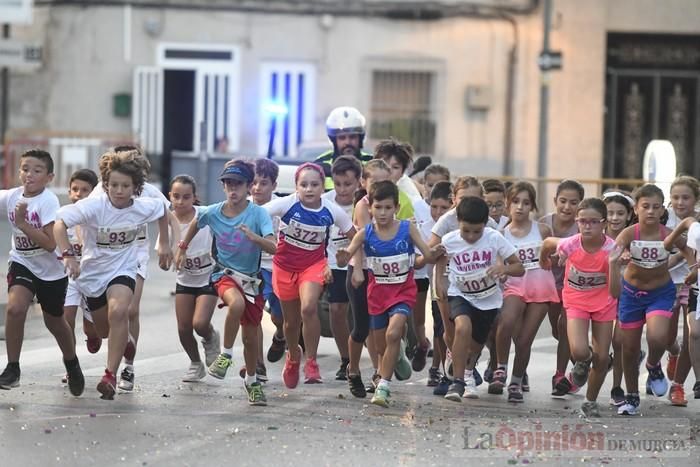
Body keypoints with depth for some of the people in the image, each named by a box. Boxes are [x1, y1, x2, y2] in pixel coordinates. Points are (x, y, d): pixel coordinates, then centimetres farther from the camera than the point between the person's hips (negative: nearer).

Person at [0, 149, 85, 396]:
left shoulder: (48, 201, -24)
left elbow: (50, 244, -30)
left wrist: (22, 222, -34)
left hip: (51, 268, -2)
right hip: (22, 263, 2)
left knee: (54, 322, 16)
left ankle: (72, 363, 45)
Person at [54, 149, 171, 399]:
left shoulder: (144, 208, -15)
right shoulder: (93, 206, -24)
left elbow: (163, 210, 9)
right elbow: (60, 223, -32)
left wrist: (164, 244, 12)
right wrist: (68, 255, -44)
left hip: (122, 270, -1)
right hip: (91, 272, 1)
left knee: (118, 312, -31)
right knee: (103, 330, 16)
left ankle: (110, 375, -28)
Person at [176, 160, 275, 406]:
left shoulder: (258, 213, -15)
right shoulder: (212, 213, -7)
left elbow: (273, 247, -27)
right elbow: (195, 223, 17)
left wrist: (253, 236, -44)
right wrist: (182, 248, 22)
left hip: (251, 279, 1)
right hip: (225, 273, -1)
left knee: (251, 337, 8)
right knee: (237, 303, -36)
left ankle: (251, 381, 33)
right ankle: (226, 355, -18)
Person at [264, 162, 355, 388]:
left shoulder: (331, 211, -13)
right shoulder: (287, 204, -19)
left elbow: (355, 237, 0)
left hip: (313, 264, 0)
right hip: (285, 266, 0)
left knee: (308, 308, -27)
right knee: (291, 320, 12)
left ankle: (311, 361, -12)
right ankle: (293, 356, 44)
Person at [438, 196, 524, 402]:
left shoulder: (494, 238, -18)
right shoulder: (449, 240, -15)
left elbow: (519, 268, -14)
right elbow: (441, 258, 11)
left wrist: (504, 269, -34)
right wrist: (440, 281, -3)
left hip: (488, 299, 2)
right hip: (460, 295, -2)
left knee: (476, 344, 15)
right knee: (463, 327, -32)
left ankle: (468, 373, 51)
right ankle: (457, 381, -22)